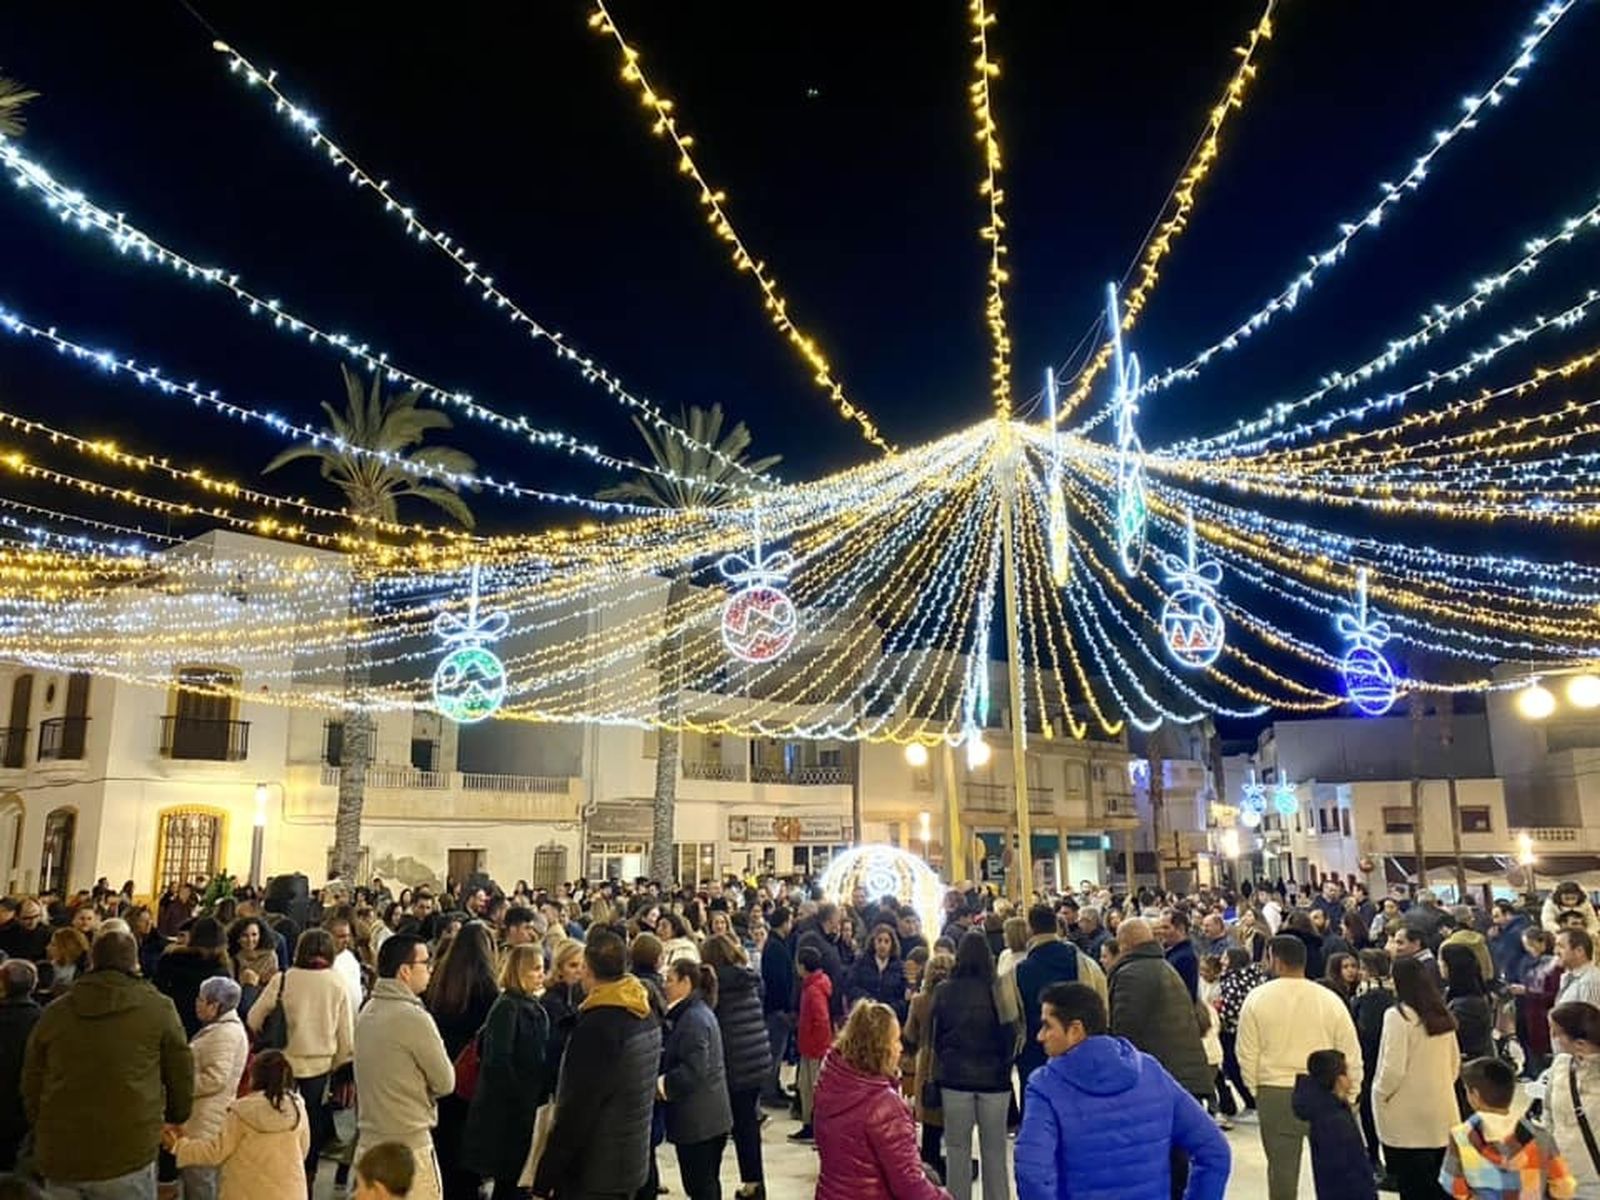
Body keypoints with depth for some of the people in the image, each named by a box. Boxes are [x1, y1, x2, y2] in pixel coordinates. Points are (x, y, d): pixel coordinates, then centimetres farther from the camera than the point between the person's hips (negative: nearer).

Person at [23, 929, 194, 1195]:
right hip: (127, 1156, -3)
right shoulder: (157, 1007, -2)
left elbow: (31, 1086, 16)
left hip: (59, 1157, 4)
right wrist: (176, 1118, 23)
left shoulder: (54, 1012, 8)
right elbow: (181, 1076, 4)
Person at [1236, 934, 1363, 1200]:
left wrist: (1256, 1089, 11)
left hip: (1275, 1091, -1)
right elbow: (1351, 1055, 3)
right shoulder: (1330, 999, -3)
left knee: (1281, 1165, 8)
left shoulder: (1257, 998, -6)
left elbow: (1247, 1054, -2)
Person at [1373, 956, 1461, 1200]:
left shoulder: (1398, 1016, -16)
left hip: (1407, 1117, -7)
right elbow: (1455, 1063, 14)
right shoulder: (1442, 1016, 5)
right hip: (1440, 1114, 7)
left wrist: (1380, 1095, -3)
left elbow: (1393, 1069, -18)